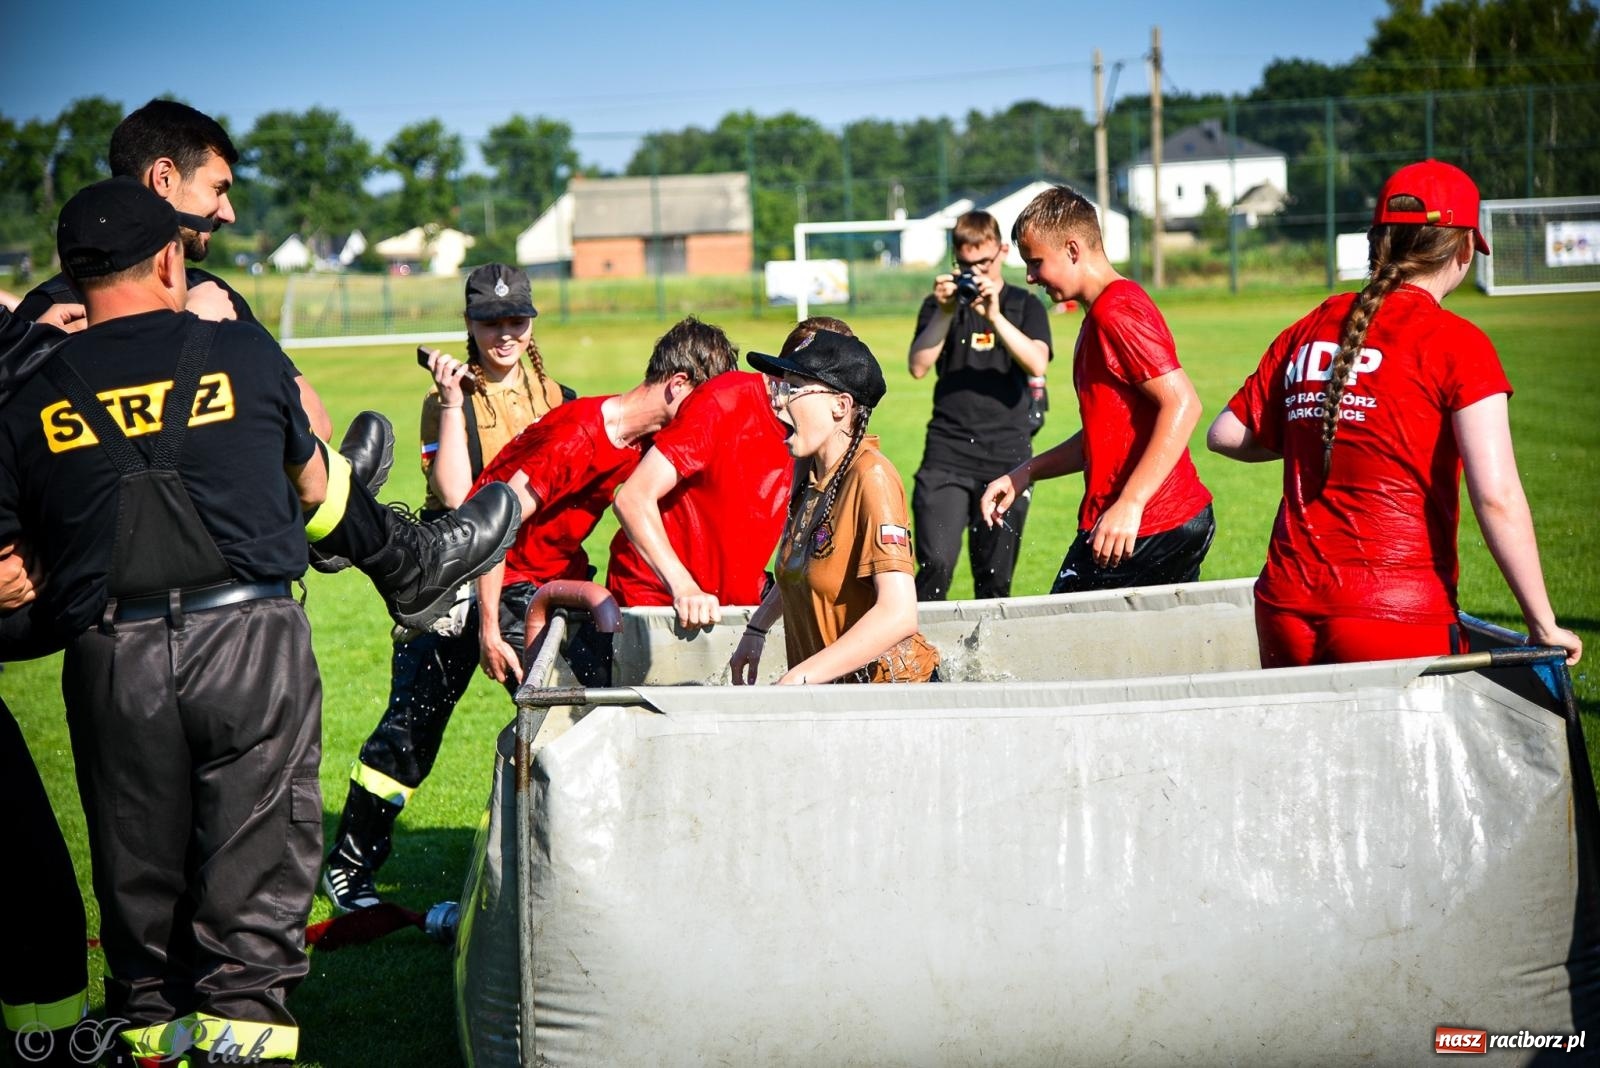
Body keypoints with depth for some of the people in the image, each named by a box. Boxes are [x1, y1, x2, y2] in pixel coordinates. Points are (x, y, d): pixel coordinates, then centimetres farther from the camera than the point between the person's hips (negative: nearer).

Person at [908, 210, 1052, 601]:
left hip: (1007, 455, 1)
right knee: (936, 564, -16)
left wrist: (994, 316, -19)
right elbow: (918, 366, -3)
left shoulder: (1025, 305, 10)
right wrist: (945, 314, -14)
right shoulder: (940, 304, 11)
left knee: (995, 578, 3)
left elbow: (1037, 364, -9)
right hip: (947, 454, 0)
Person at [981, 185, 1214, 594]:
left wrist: (1130, 503, -28)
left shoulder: (1115, 311, -14)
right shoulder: (1103, 313, 19)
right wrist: (1026, 472, 20)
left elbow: (1182, 405, -23)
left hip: (1141, 528, -10)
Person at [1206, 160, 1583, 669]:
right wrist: (1544, 626, -7)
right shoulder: (1457, 343, -5)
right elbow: (1497, 497, -12)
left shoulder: (1308, 330, 10)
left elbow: (1225, 435, 17)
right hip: (1397, 617, -5)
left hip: (1286, 608, 5)